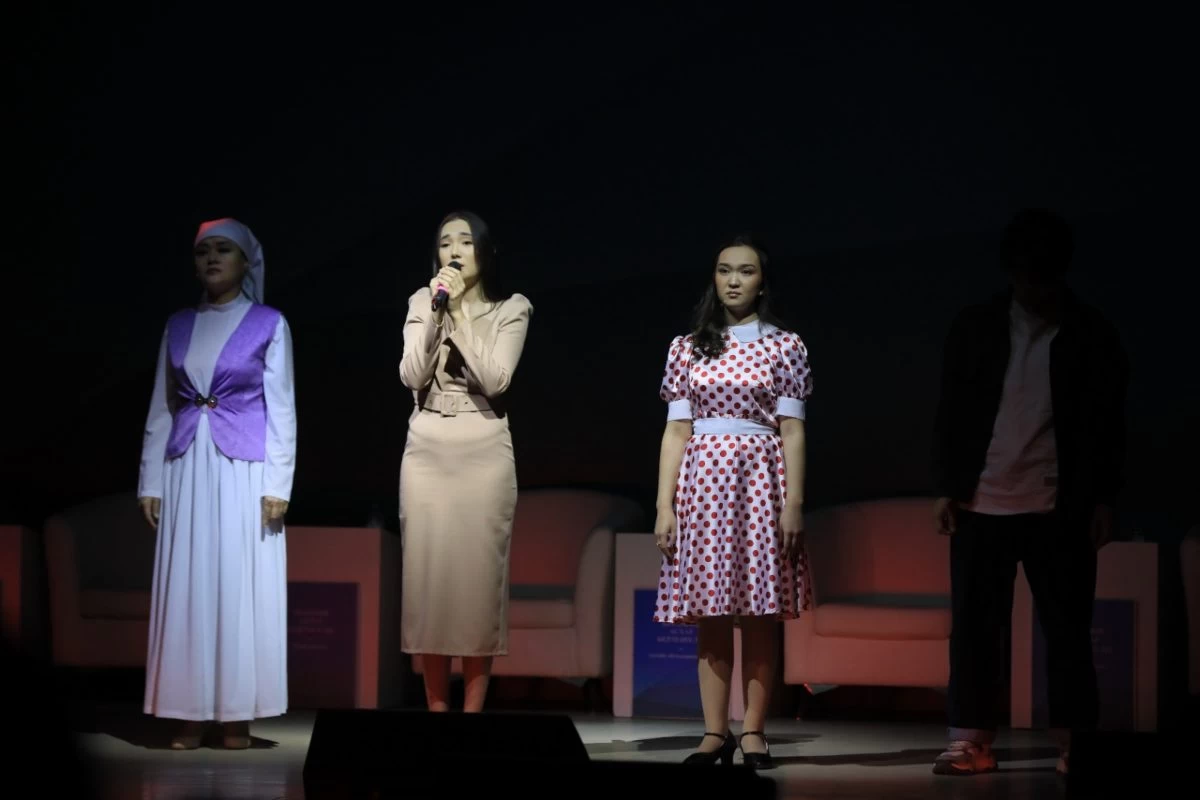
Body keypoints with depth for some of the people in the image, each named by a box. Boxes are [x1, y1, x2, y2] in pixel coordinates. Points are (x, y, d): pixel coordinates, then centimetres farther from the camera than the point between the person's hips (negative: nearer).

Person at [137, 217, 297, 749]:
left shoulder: (269, 325, 1)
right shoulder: (178, 326, 11)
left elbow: (281, 409, -1)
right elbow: (160, 409, 12)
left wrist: (278, 484, -9)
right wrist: (150, 481, 6)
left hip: (245, 470, -3)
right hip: (187, 469, 3)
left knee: (241, 588, -3)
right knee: (188, 588, 1)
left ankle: (237, 716, 1)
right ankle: (193, 714, 3)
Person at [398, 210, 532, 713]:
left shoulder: (511, 310, 2)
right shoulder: (422, 303, 8)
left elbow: (495, 379, -12)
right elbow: (411, 376, -5)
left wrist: (462, 311, -13)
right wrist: (437, 311, -12)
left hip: (484, 453, -2)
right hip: (427, 451, 2)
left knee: (479, 576, -4)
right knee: (428, 575, -1)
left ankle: (472, 713, 0)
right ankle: (436, 711, 4)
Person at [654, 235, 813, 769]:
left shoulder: (785, 346, 5)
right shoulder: (688, 348, 10)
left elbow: (792, 431, 1)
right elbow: (676, 430, 8)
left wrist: (794, 502, -8)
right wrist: (665, 505, 0)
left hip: (761, 478, -2)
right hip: (703, 477, 2)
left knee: (760, 613, -3)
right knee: (711, 613, -1)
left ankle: (753, 732, 0)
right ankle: (715, 733, 0)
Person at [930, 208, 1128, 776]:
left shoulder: (1090, 336, 2)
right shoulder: (975, 328, 5)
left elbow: (1109, 424, 2)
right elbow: (952, 413, 7)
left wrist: (1103, 500, -3)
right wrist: (946, 488, 2)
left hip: (1060, 507, -1)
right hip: (983, 503, 1)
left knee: (1067, 627, 0)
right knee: (974, 625, 1)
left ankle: (1074, 743, 4)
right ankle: (971, 740, 5)